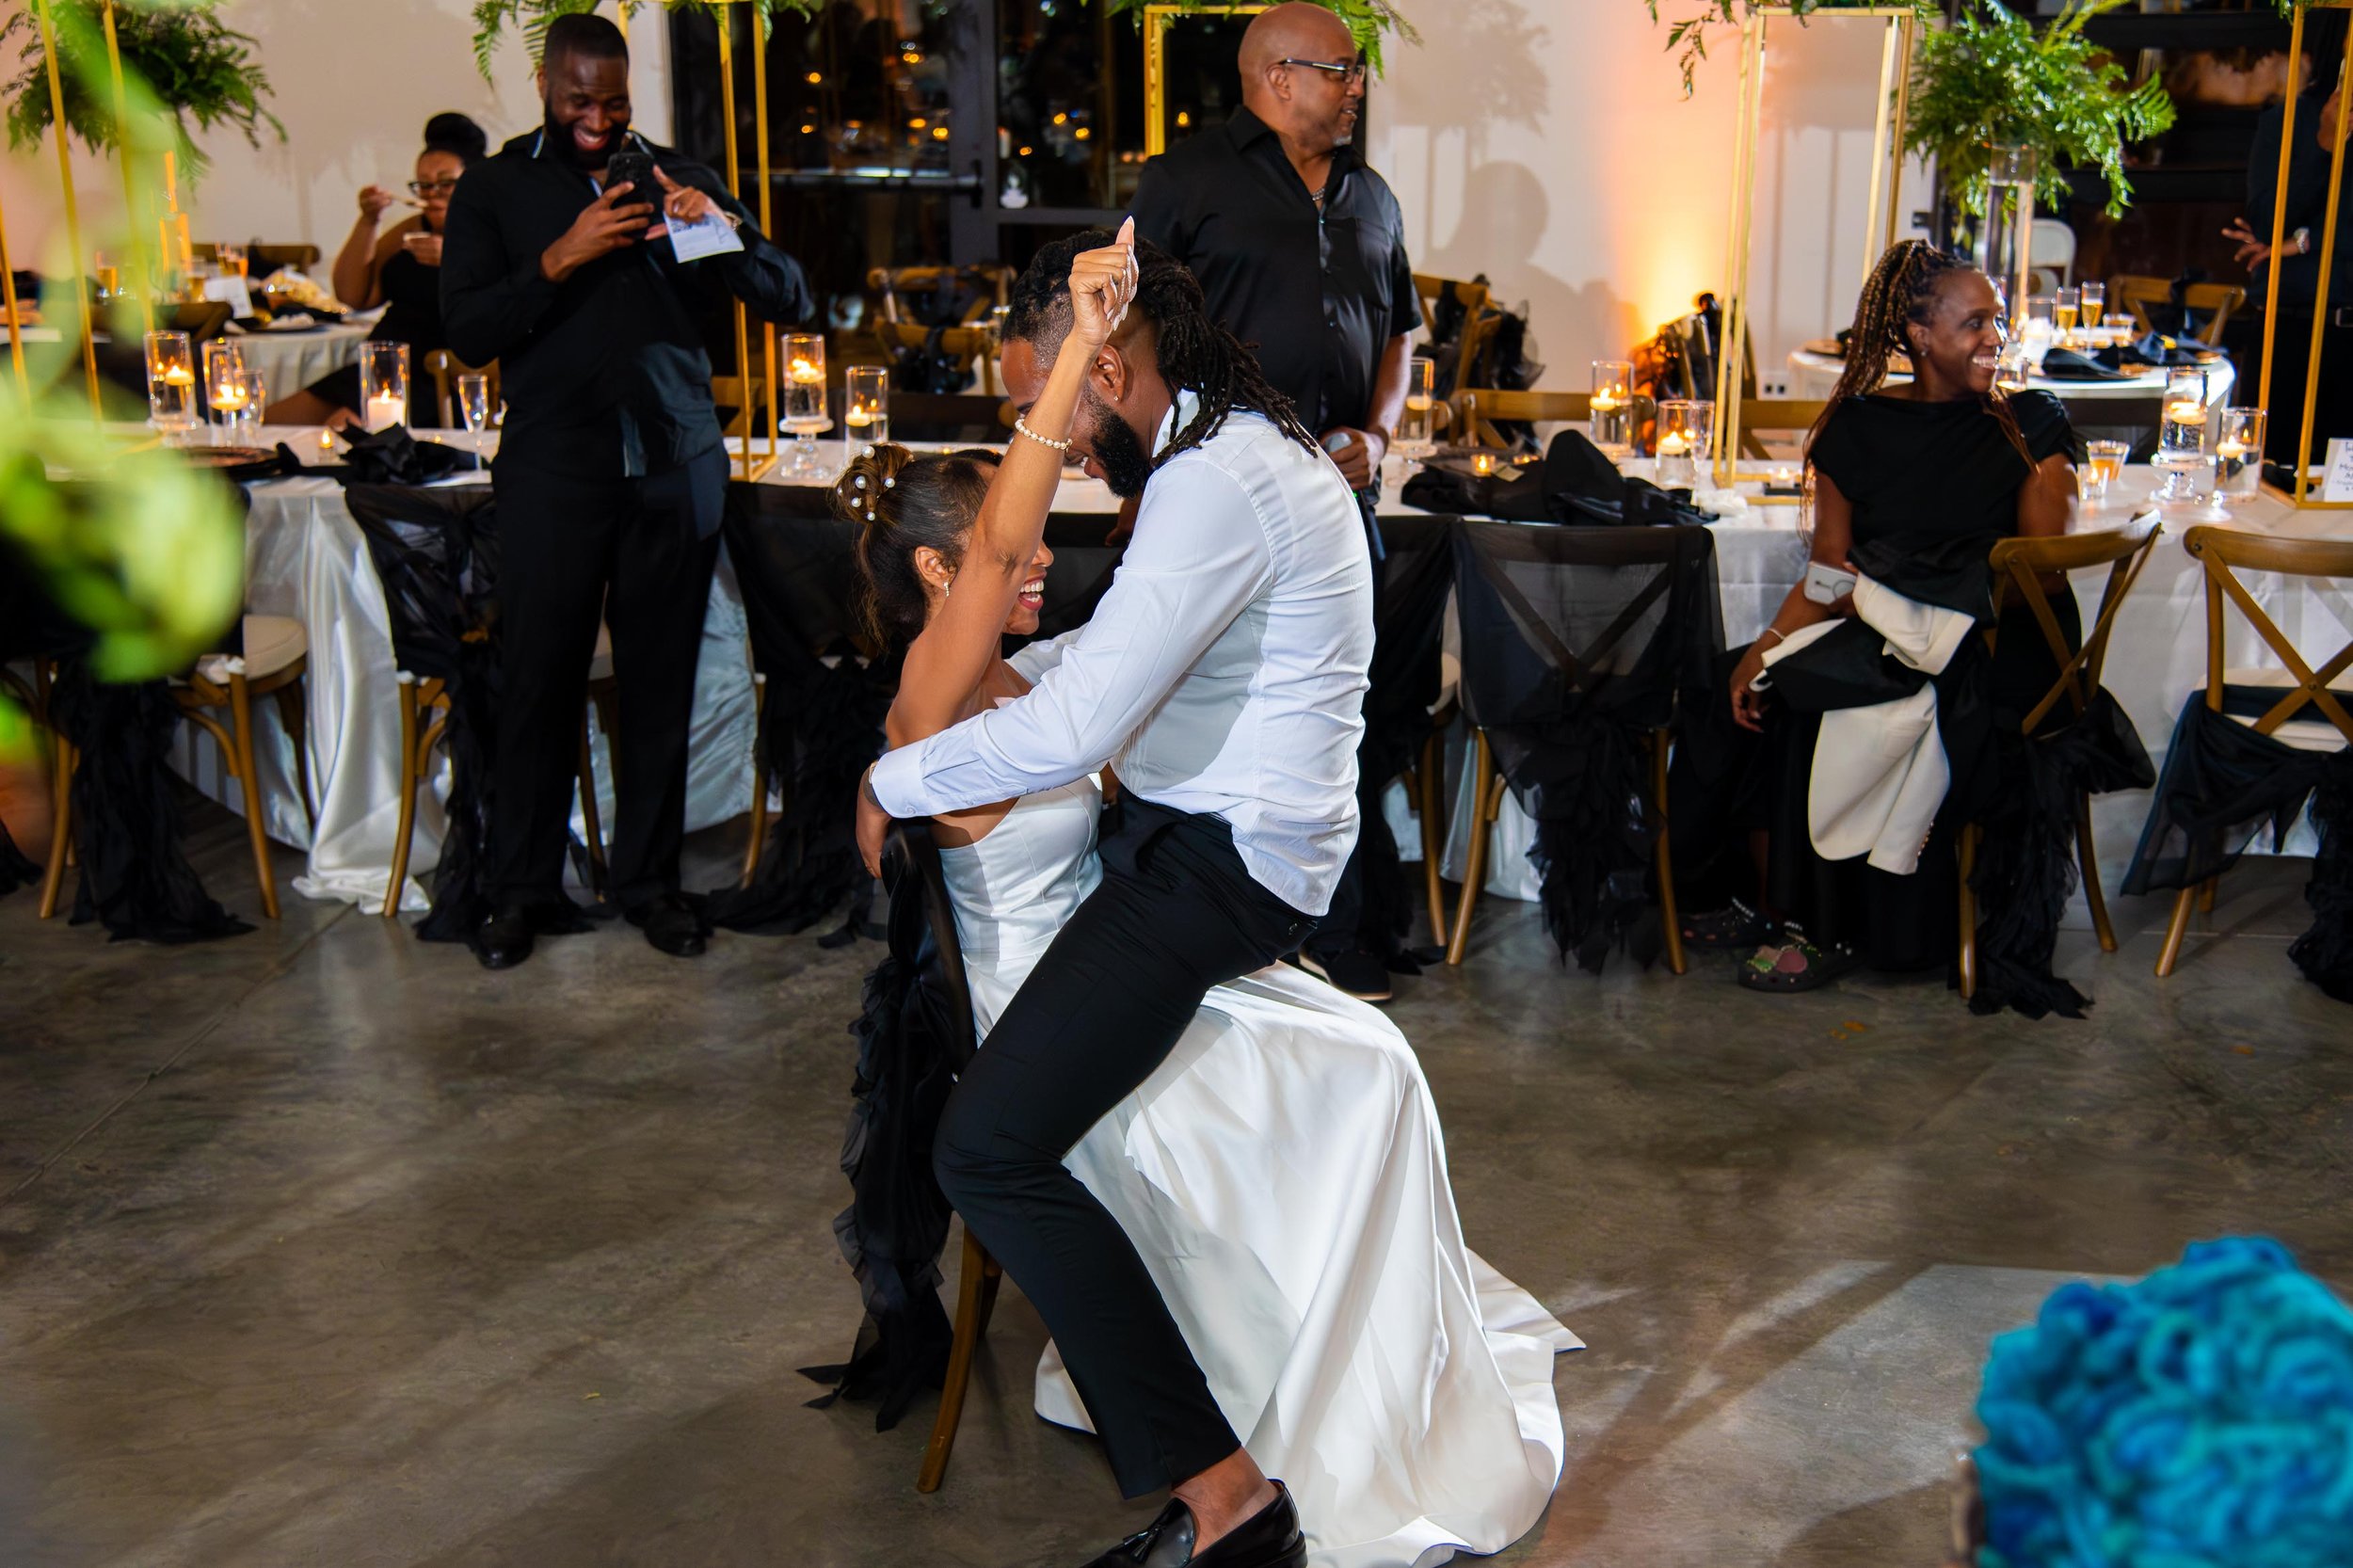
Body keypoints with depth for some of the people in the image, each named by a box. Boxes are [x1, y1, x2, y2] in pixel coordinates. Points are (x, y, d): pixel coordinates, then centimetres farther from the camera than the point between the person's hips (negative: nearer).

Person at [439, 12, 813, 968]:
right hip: (554, 467, -1)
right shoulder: (496, 189, 10)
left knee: (660, 678, 3)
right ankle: (525, 890, 11)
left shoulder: (674, 177, 14)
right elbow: (467, 334, -2)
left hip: (675, 461, 1)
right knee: (539, 678, 0)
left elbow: (789, 300, 8)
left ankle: (649, 881, 14)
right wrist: (561, 260, -14)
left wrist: (724, 226, -11)